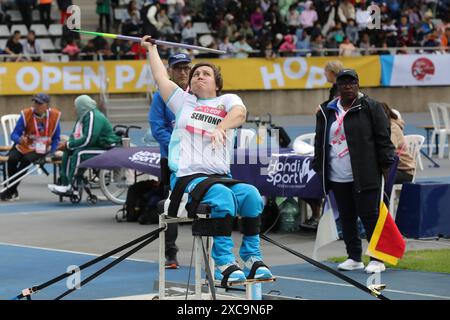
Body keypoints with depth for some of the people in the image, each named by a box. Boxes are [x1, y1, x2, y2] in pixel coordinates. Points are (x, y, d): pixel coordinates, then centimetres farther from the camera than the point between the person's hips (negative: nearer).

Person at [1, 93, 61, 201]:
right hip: (23, 147, 1)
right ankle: (14, 192, -10)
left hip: (41, 150, -1)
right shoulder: (26, 114, -11)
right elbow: (14, 135, -13)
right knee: (12, 159, -28)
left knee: (26, 160, -31)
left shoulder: (55, 116, -7)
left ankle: (10, 191, -23)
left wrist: (50, 153, -8)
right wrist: (19, 139, -37)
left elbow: (56, 138, 4)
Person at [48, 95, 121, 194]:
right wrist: (67, 144, -7)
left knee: (79, 153, -28)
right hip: (96, 146, 10)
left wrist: (68, 145, -19)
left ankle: (67, 185, -25)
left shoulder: (94, 117, -20)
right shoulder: (84, 116, 9)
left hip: (107, 149, -10)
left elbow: (88, 140, -26)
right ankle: (63, 182, -5)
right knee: (68, 152, 0)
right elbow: (75, 136, 14)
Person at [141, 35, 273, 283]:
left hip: (220, 175, 2)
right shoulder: (183, 101, 21)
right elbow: (161, 77, 25)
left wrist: (221, 128, -28)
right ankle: (224, 263, -35)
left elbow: (240, 112, -8)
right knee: (222, 196, -33)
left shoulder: (227, 101, 16)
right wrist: (151, 48, 39)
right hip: (186, 176, -2)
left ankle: (252, 258, -20)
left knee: (251, 194, -28)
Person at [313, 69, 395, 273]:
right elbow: (319, 143, 18)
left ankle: (378, 259, 0)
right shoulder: (326, 112, 13)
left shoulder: (370, 108, 0)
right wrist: (319, 168, 13)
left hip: (365, 177, -5)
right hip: (338, 179, 5)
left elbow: (383, 139, -2)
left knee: (369, 216, -5)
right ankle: (354, 257, 20)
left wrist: (385, 165, -7)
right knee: (347, 218, 10)